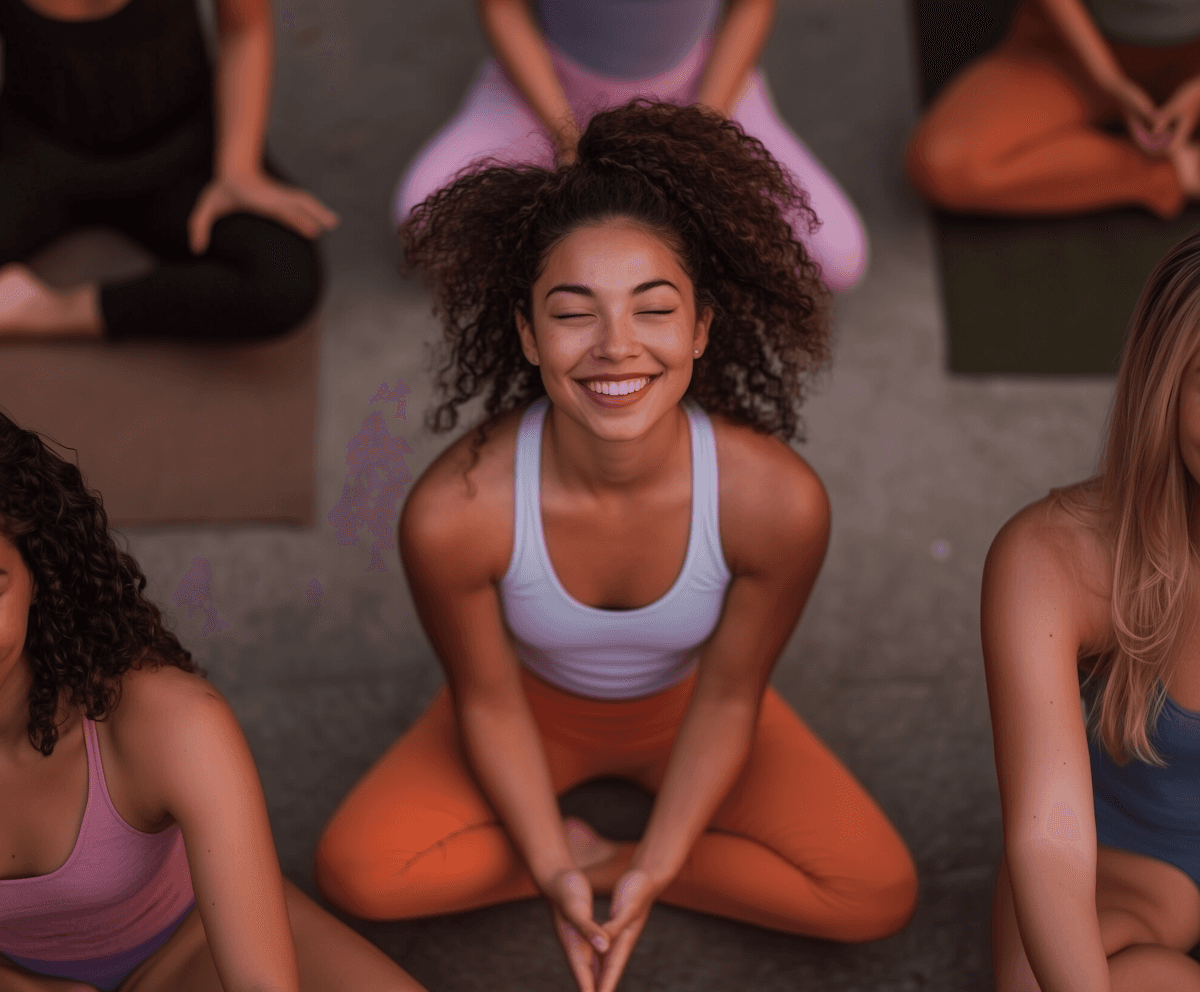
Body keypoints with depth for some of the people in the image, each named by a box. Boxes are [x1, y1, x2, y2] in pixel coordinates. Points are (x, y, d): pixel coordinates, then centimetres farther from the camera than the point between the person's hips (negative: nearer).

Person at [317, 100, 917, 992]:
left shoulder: (778, 502, -34)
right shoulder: (453, 513, -35)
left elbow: (728, 698, -18)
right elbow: (488, 702, -17)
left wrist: (649, 870, -20)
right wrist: (555, 871, -19)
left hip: (686, 707, 1)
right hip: (537, 707, 0)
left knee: (880, 897, -13)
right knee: (356, 871, -20)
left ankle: (602, 857, -1)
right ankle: (571, 850, 3)